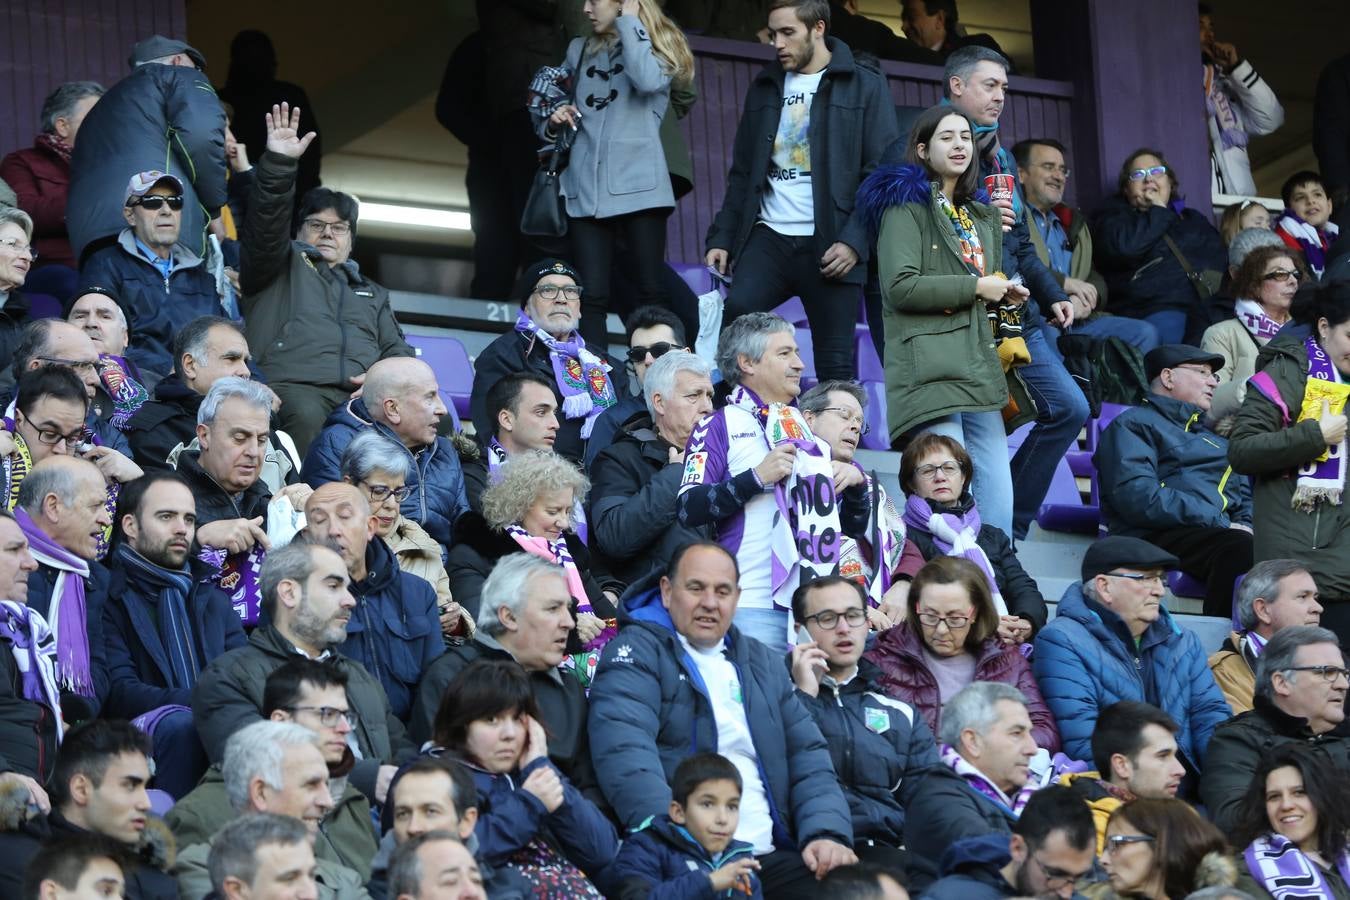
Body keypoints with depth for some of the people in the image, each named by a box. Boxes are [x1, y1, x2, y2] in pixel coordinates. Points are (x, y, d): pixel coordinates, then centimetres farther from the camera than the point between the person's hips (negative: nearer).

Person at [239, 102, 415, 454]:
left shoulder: (373, 294, 38)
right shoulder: (282, 268, 26)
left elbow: (398, 352, 27)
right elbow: (266, 225, 6)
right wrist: (278, 163, -9)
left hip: (363, 397, 3)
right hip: (293, 386, -3)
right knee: (306, 415, -41)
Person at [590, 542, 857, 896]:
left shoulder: (764, 662, 23)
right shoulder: (636, 653, 2)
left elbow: (807, 755, 18)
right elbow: (627, 759, -13)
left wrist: (826, 834, -2)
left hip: (771, 858, 5)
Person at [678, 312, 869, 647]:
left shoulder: (808, 430, 22)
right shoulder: (719, 427, 4)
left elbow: (853, 527, 25)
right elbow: (687, 509, -11)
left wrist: (855, 482, 5)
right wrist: (757, 478, -15)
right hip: (755, 606, -6)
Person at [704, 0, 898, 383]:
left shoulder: (865, 86, 2)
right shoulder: (764, 86, 16)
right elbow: (742, 174, 19)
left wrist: (855, 240, -15)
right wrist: (722, 237, 8)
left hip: (831, 245, -3)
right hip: (769, 237, 3)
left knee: (835, 366, -1)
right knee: (734, 313, -21)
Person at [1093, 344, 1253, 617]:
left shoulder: (1213, 436, 33)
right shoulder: (1133, 425, 8)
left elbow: (1244, 494, 29)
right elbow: (1139, 497, -9)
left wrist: (1245, 525, 2)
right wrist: (1220, 524, -14)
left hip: (1220, 534, 7)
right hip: (1159, 535, -7)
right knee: (1240, 547, -36)